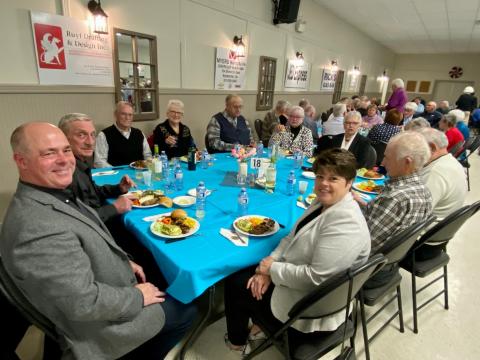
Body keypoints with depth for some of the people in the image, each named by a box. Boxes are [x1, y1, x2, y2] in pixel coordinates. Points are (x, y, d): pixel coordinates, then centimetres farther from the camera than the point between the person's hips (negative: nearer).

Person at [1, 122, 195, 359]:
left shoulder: (57, 194, -3)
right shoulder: (38, 229, -35)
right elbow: (85, 303, -32)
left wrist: (123, 262, 4)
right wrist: (137, 296, -17)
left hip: (109, 288, 8)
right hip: (99, 322, -8)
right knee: (185, 311, 7)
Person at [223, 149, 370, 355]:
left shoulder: (346, 224, -30)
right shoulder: (324, 202, 0)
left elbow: (315, 277, -33)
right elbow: (292, 238, 4)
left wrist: (273, 269, -19)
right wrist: (270, 263, -11)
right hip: (294, 277, 9)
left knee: (235, 284, 4)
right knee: (237, 275, 12)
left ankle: (237, 341, 35)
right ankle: (262, 323, 34)